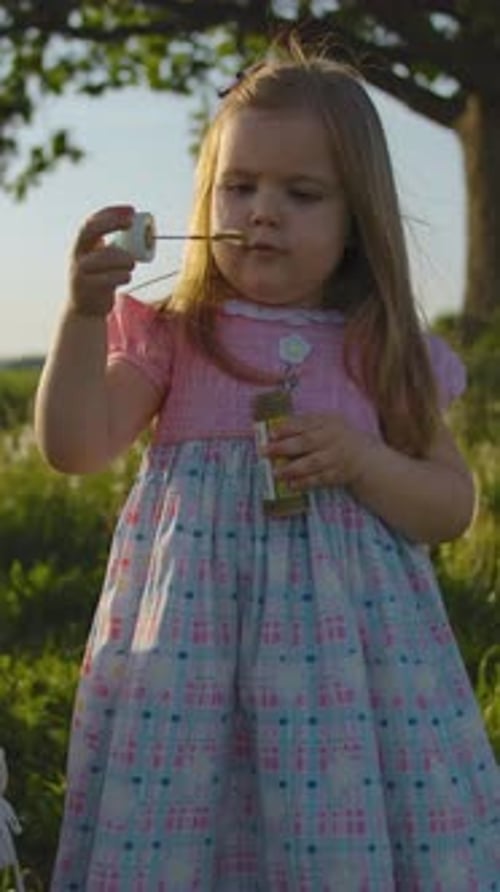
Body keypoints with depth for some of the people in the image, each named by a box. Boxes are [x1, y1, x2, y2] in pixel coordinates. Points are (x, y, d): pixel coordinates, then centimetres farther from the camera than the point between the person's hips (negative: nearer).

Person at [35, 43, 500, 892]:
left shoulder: (382, 353, 5)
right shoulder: (170, 337, 3)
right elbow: (74, 447, -7)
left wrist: (360, 457, -11)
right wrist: (85, 314, -18)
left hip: (345, 639, 1)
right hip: (189, 642, 0)